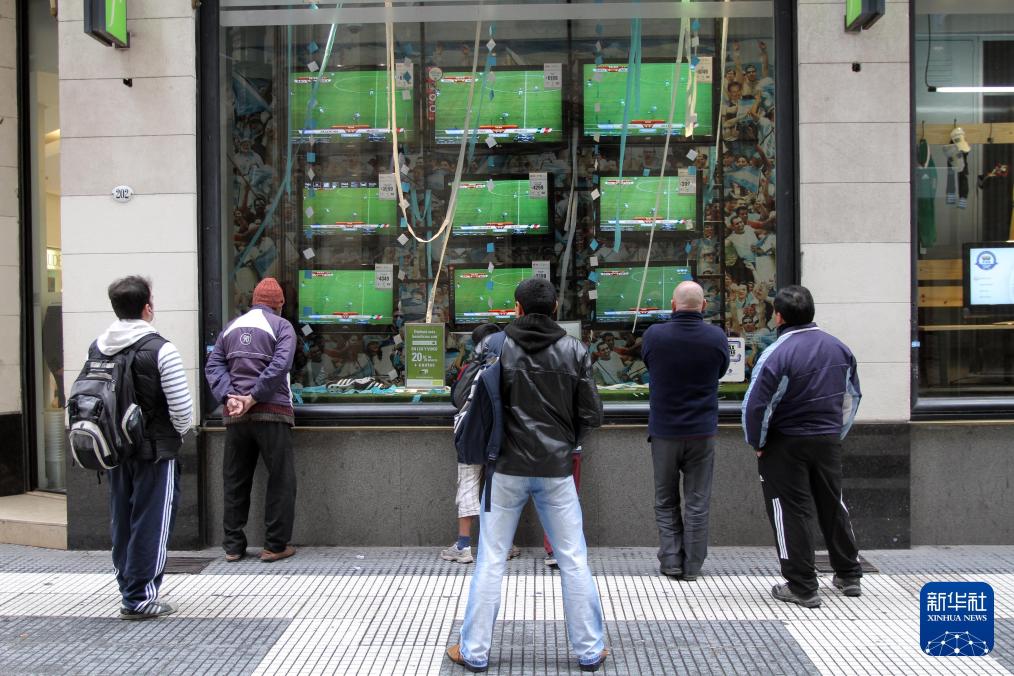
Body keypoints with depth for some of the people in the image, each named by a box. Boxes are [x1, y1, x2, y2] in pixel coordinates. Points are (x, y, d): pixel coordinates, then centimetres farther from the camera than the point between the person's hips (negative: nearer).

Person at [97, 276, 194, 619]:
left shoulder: (96, 348, 3)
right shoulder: (160, 349, -16)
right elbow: (182, 407, -16)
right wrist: (180, 432, 4)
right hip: (155, 450, -6)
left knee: (121, 521, 17)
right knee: (151, 523, 2)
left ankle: (128, 586, 29)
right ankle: (140, 597, 6)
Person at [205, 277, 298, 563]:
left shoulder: (232, 326, 15)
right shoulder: (281, 326, 0)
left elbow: (213, 365, 7)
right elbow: (280, 365, -15)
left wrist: (228, 397, -4)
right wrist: (254, 397, -14)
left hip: (235, 415, 5)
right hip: (271, 412, -5)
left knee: (234, 481, 13)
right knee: (281, 480, 4)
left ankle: (233, 546, 17)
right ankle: (275, 545, 5)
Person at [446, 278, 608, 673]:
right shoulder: (574, 351, -1)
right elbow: (591, 414, -2)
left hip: (507, 467, -1)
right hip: (556, 469, 1)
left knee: (491, 560, 8)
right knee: (574, 561, 11)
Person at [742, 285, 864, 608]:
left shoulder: (777, 353, -18)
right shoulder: (839, 348, 3)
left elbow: (755, 405, -20)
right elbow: (852, 395, 13)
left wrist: (757, 442, -5)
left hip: (786, 445, -6)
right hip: (829, 441, 6)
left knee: (791, 512, 3)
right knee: (833, 506, 20)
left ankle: (802, 587, 8)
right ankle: (849, 576, 32)